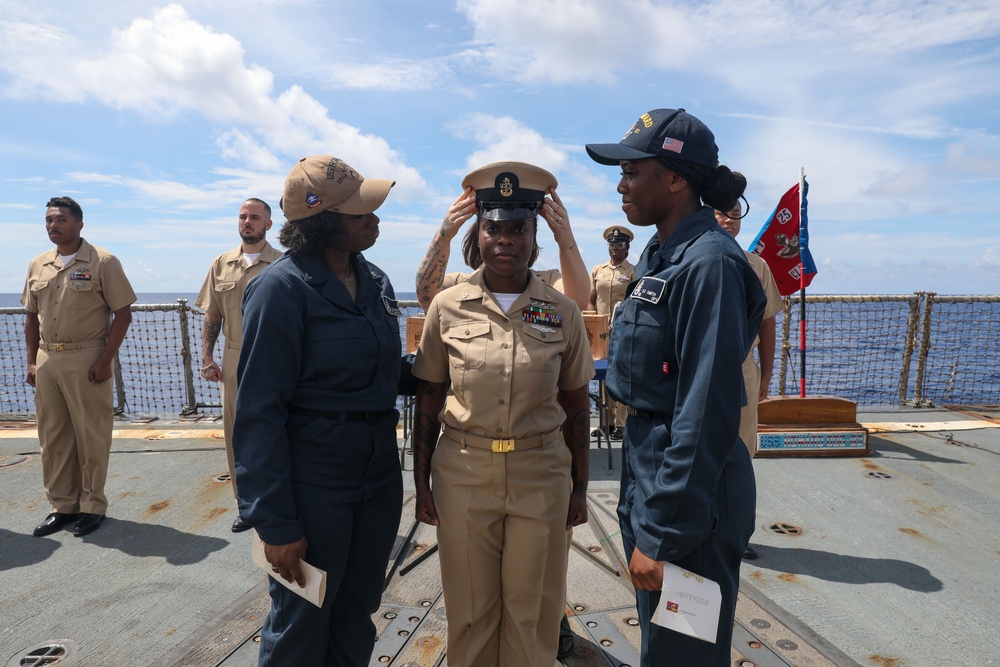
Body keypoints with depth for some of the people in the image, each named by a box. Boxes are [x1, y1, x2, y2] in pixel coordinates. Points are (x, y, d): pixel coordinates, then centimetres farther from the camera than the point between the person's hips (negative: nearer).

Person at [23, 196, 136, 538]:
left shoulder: (102, 262, -5)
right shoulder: (37, 265, 12)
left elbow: (123, 314, -8)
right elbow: (32, 317, 18)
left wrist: (106, 361, -13)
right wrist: (32, 361, 9)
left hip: (86, 360, -5)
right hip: (46, 360, 6)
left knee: (91, 436, 2)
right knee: (52, 437, 12)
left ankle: (92, 506, 16)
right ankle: (62, 505, 25)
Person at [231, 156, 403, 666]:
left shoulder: (376, 281, 4)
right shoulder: (282, 288, -16)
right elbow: (259, 413, -16)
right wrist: (276, 523, -16)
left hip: (380, 476, 6)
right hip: (314, 484, -6)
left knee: (357, 617, 22)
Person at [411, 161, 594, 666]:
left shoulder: (562, 312, -2)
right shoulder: (447, 307, -3)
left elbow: (576, 408, 4)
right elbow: (428, 402, 2)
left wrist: (579, 488, 5)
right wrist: (421, 483, 3)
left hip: (542, 477, 0)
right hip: (463, 473, 0)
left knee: (534, 611, 16)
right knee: (469, 610, 17)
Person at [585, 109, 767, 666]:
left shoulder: (709, 262, -20)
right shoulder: (660, 254, 9)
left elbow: (707, 414, -24)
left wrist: (662, 535, -19)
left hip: (690, 495, -9)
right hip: (648, 469, 9)